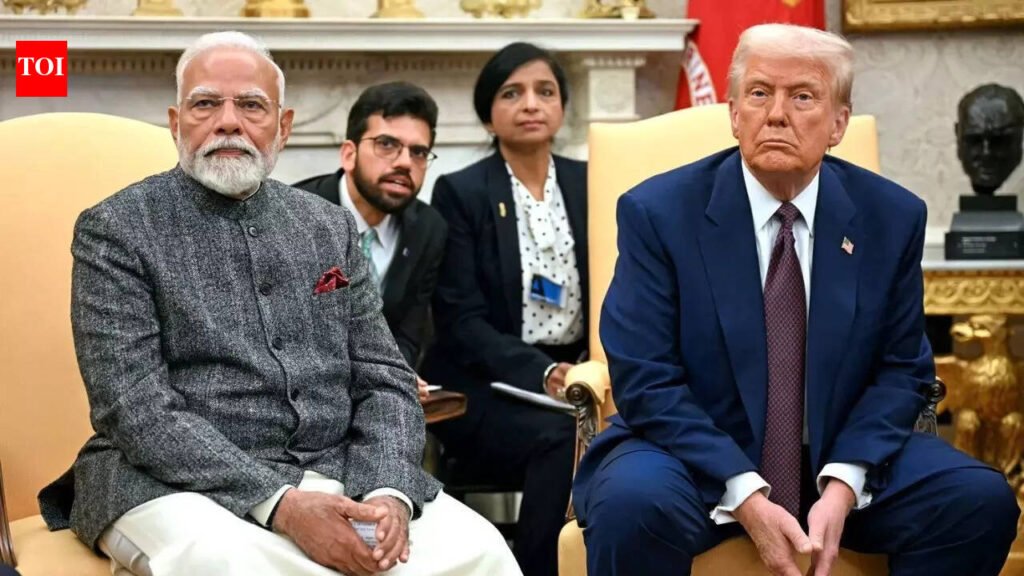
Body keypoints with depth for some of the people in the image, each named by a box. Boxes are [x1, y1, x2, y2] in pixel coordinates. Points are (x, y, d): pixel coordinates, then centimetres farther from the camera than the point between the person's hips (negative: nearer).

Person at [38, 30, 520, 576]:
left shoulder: (330, 226, 14)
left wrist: (389, 494, -11)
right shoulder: (115, 231, -1)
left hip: (339, 475, 4)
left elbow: (383, 380, 10)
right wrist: (280, 504, -22)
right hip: (182, 483, -4)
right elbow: (138, 411, -11)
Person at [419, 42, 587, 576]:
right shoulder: (460, 192, -1)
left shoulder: (588, 184, 11)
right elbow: (461, 320, -7)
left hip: (576, 374, 3)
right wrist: (542, 373, -21)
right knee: (561, 436, -34)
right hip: (488, 382, -3)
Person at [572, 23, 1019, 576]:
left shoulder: (892, 216, -1)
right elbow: (647, 381, -12)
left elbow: (901, 369, 3)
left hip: (842, 456, 3)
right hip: (697, 458, -3)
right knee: (632, 504, -34)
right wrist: (744, 496, -23)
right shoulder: (658, 212, -9)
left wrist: (843, 483, -15)